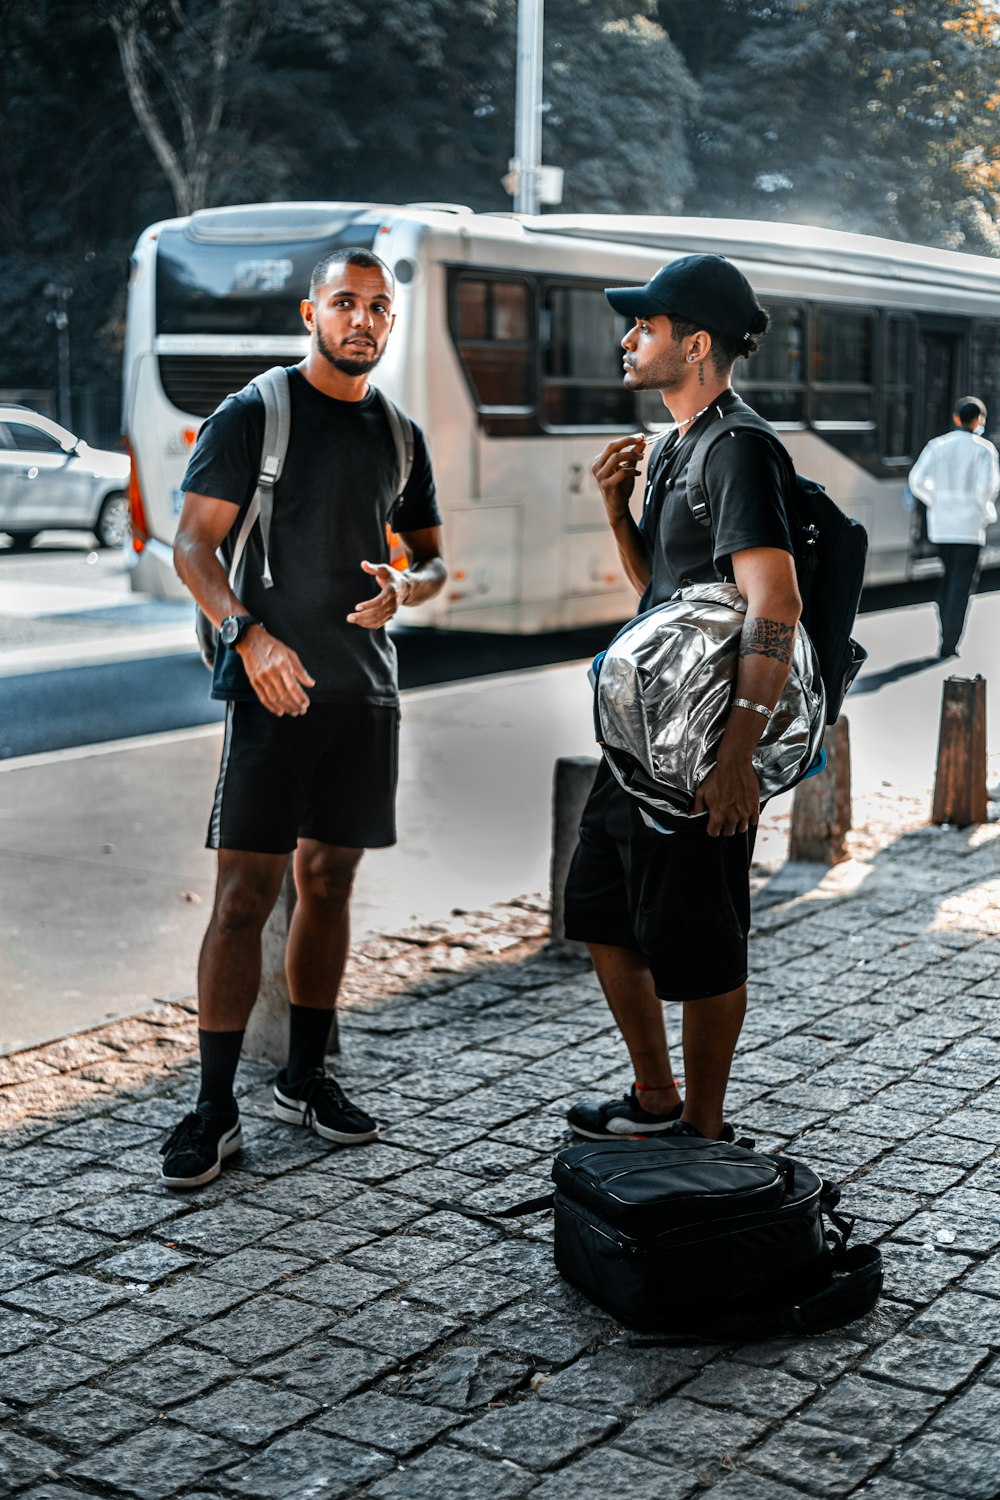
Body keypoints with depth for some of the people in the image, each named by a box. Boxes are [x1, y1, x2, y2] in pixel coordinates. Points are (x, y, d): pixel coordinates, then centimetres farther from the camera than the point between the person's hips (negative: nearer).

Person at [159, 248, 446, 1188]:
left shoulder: (400, 436, 14)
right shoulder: (252, 415, -2)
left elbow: (432, 556, 19)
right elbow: (193, 545, -6)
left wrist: (405, 589, -5)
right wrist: (249, 634, -22)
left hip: (366, 690, 5)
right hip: (272, 687, -5)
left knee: (328, 880, 11)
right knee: (244, 892, -8)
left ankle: (304, 1078, 23)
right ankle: (214, 1109, -3)